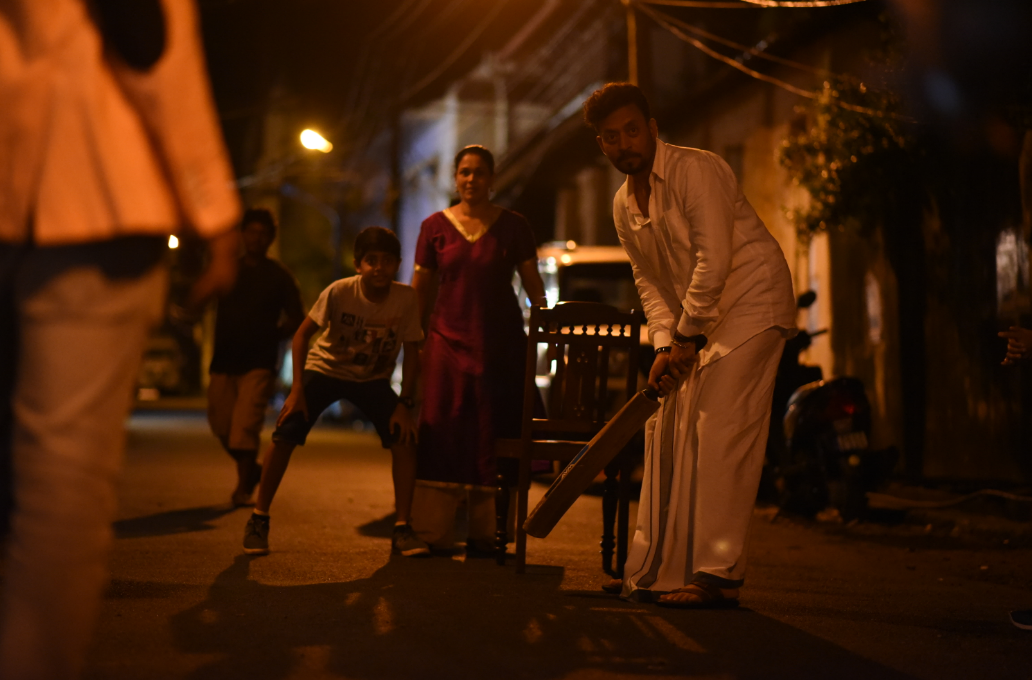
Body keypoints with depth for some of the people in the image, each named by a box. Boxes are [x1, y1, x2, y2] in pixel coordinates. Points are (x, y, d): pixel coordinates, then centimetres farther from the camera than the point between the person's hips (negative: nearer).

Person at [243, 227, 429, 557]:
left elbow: (411, 351, -11)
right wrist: (297, 389, -21)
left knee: (404, 440, -18)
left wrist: (405, 403, -17)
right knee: (285, 435, -17)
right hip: (325, 368, -1)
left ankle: (402, 530, -6)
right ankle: (259, 520, 1)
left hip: (372, 378, 1)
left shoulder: (406, 298, -22)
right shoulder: (339, 291, -26)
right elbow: (302, 334, -16)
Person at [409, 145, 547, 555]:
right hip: (448, 340, 0)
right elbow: (419, 290, 9)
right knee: (441, 436, -4)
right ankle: (434, 535, 2)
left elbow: (533, 284, 6)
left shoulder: (512, 226, 5)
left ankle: (485, 535, 7)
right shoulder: (435, 226, 7)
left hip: (501, 344, 0)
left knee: (494, 437, -1)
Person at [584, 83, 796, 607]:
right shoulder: (624, 205, 9)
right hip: (697, 319, 9)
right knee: (668, 431, 7)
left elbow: (714, 260, -23)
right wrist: (664, 344, -5)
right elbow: (649, 280, 10)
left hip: (751, 300, -9)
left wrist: (687, 337, -19)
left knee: (720, 431, -16)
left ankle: (719, 577, -14)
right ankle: (656, 568, 16)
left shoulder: (695, 170, -17)